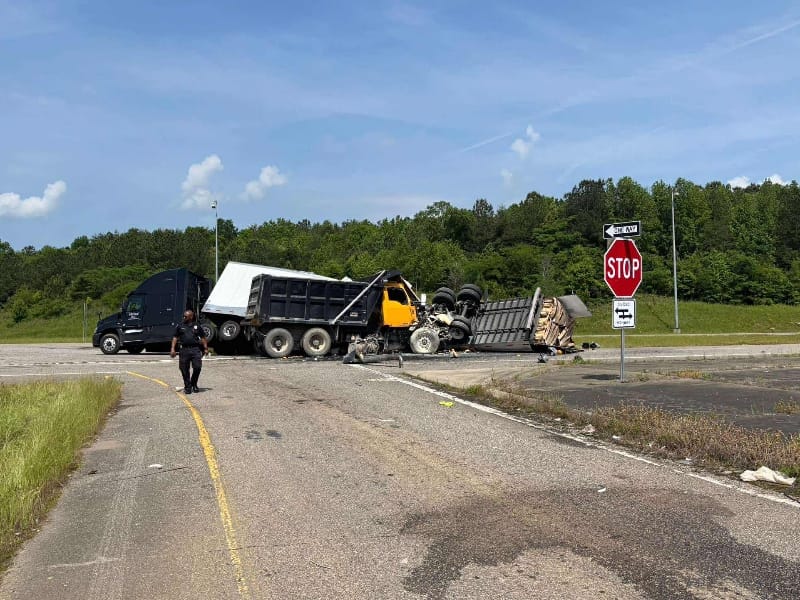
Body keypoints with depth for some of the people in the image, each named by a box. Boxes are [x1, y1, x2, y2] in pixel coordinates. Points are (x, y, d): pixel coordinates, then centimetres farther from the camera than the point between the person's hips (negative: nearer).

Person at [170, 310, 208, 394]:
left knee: (197, 367, -7)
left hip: (195, 349, 0)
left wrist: (205, 348, 8)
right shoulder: (180, 327, 9)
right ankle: (187, 387, 14)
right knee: (184, 369, 2)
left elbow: (203, 338, 13)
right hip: (184, 350, 1)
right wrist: (172, 349, 0)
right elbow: (175, 338, 10)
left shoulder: (197, 326, 9)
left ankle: (194, 384, 15)